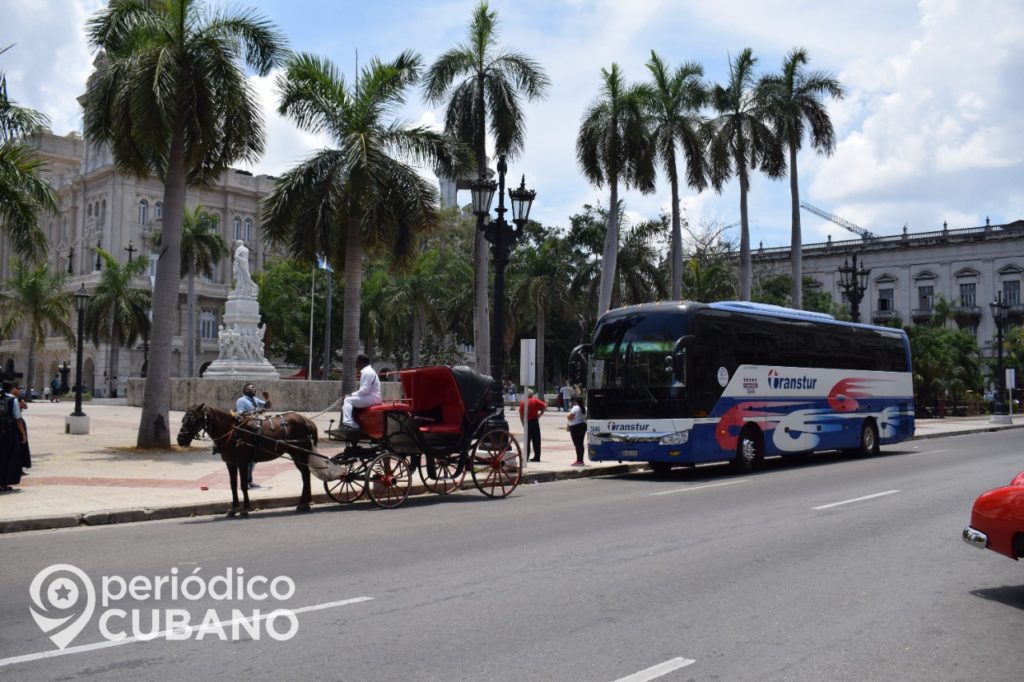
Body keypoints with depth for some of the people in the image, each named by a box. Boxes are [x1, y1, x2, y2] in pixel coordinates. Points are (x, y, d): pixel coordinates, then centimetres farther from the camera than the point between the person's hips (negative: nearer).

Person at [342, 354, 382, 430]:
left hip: (371, 398, -11)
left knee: (348, 400, -14)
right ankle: (352, 424, 7)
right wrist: (353, 394, 11)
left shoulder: (367, 372, -15)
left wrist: (352, 395, -11)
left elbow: (365, 390, -22)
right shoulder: (367, 371, 18)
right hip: (370, 397, 11)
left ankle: (348, 423, -21)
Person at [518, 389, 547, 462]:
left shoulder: (522, 403, 1)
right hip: (534, 421, 0)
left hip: (527, 423, 0)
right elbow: (545, 406, -10)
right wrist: (540, 414, -2)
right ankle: (537, 457, 3)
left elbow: (521, 415, -3)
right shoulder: (535, 400, 0)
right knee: (536, 440, 5)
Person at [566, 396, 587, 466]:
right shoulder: (584, 409, 11)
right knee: (581, 444, 13)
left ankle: (579, 461, -7)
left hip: (575, 427, -9)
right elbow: (586, 417, 15)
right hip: (583, 426, 9)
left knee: (577, 444, -7)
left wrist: (567, 416, 0)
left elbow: (570, 417, -21)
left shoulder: (575, 408, -15)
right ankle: (581, 460, 17)